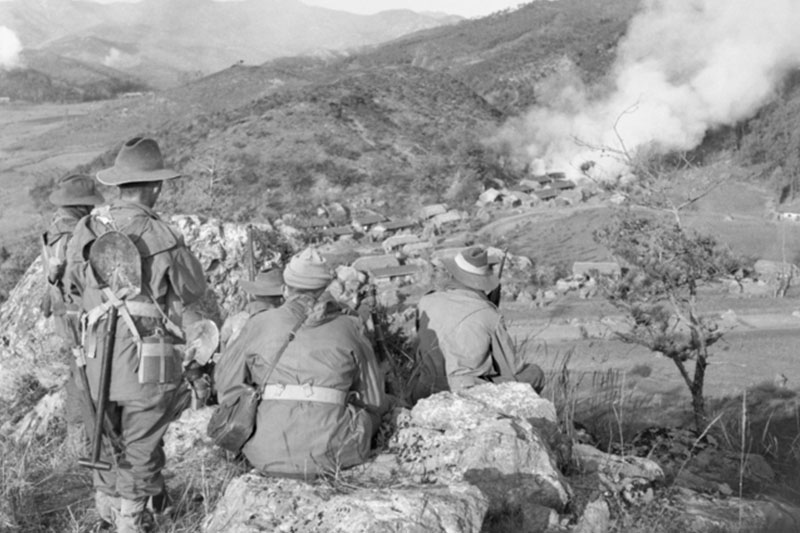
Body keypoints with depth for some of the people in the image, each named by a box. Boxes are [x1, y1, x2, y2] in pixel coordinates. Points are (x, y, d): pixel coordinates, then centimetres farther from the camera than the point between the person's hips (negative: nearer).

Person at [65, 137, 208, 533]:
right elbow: (194, 291, -2)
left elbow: (72, 282, 11)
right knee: (140, 448, 9)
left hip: (98, 356, 5)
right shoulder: (163, 239, -16)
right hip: (148, 359, -5)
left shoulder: (86, 230, -3)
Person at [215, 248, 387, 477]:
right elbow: (374, 402, 11)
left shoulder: (259, 324, 6)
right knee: (367, 413, 26)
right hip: (330, 456, -1)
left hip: (266, 456, 1)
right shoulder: (349, 328, 5)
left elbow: (226, 382, 14)